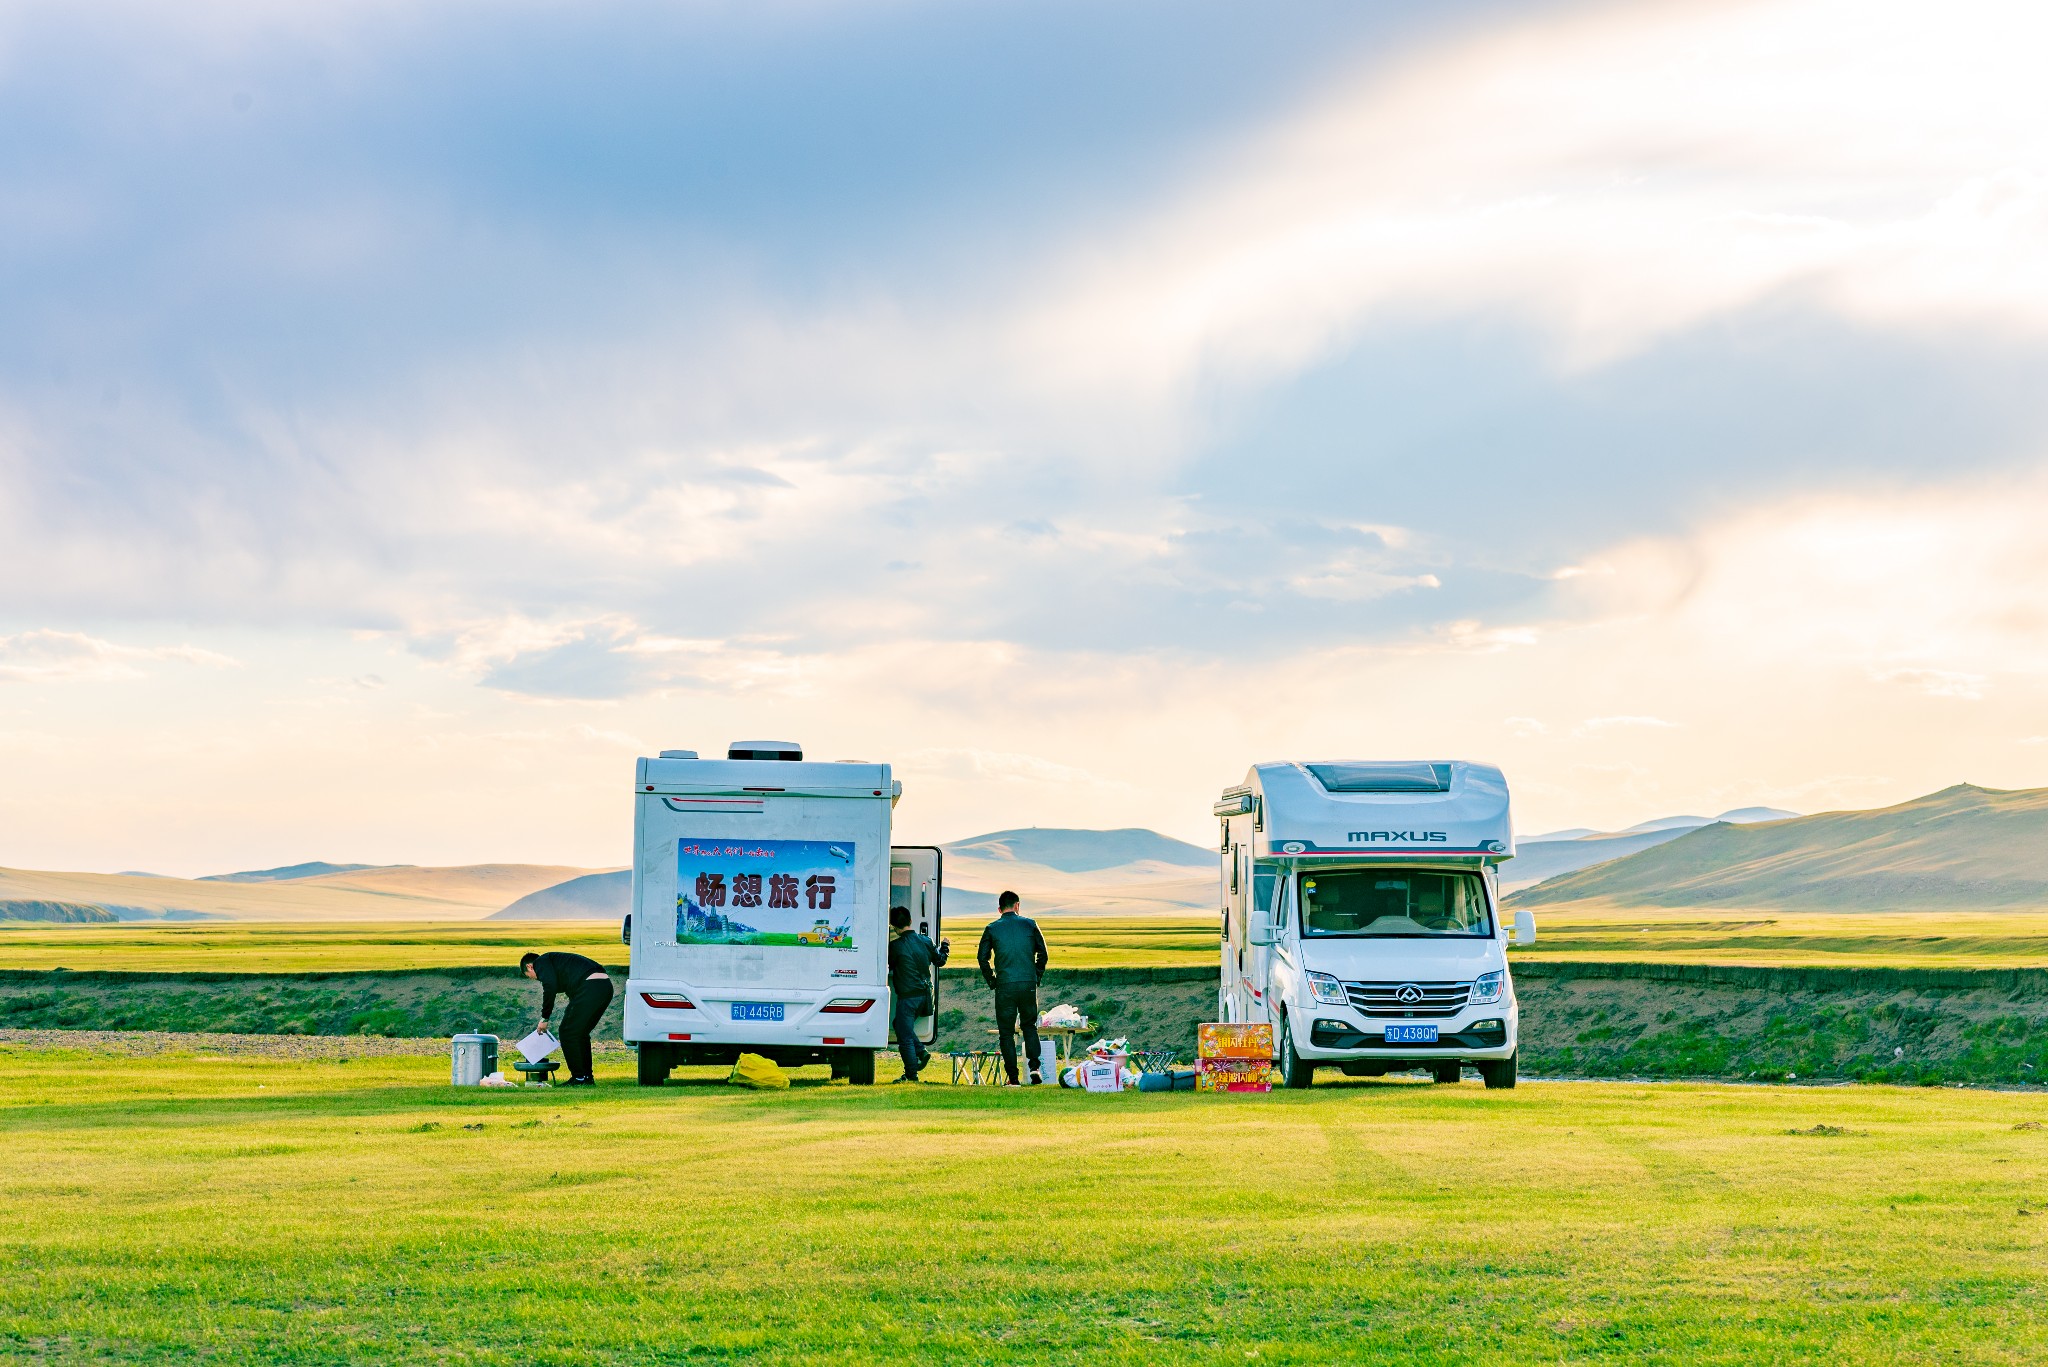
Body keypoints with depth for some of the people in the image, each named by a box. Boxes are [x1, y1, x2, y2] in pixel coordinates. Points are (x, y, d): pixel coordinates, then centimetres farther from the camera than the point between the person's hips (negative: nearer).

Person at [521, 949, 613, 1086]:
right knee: (580, 1033, 22)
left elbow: (550, 987, -10)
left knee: (568, 1032, 3)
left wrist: (544, 1018, -2)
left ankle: (579, 1078, 5)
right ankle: (588, 1077, 23)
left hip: (590, 988, -9)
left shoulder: (540, 962, 8)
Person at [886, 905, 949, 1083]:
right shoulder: (926, 941, 3)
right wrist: (944, 947, 37)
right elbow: (939, 960, 17)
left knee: (905, 1036, 1)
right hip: (925, 993, 7)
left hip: (907, 996, -7)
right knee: (902, 1024, 25)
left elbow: (888, 967, 0)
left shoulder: (896, 946, -14)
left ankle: (911, 1074, 4)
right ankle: (921, 1051, 12)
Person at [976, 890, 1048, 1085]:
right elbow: (1042, 952, 7)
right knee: (1030, 1025, 20)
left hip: (1005, 986, -1)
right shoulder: (1029, 924, 4)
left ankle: (1013, 1077, 3)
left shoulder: (992, 928, 1)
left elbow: (982, 957, 1)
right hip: (1028, 984, 2)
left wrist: (991, 980, 12)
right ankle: (1034, 1066, 3)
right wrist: (1037, 976, 18)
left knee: (1007, 1032, 6)